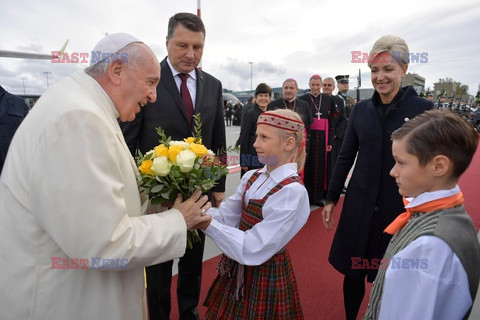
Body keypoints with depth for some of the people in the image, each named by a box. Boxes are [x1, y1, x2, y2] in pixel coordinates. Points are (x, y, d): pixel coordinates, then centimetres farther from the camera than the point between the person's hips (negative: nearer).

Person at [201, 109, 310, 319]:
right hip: (236, 269, 7)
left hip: (265, 276, -6)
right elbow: (225, 217, -4)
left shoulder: (292, 192, -25)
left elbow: (252, 250, -28)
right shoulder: (252, 177, -2)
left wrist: (207, 224, -29)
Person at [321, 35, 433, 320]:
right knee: (352, 273, 14)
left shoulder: (422, 109, -7)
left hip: (399, 207, -2)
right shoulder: (361, 109, 2)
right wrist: (331, 199, 8)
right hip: (359, 205, 3)